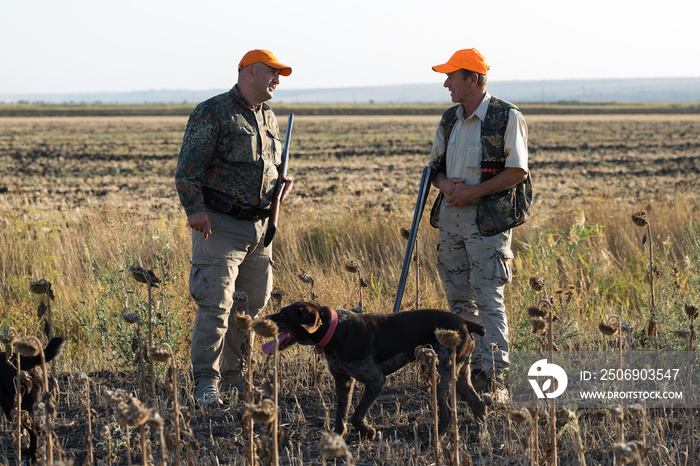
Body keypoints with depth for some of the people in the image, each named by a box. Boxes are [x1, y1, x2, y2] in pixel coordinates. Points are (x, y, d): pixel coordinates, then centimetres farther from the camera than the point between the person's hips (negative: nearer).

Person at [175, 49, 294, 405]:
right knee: (216, 303, -12)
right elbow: (189, 168, -12)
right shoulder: (213, 112, -7)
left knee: (252, 302, 11)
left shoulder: (268, 119, 17)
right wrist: (196, 209, -21)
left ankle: (233, 376, 22)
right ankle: (206, 382, -9)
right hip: (220, 224, -8)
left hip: (259, 225, 8)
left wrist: (281, 184, 8)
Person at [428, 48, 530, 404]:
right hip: (450, 215, 7)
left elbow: (518, 171, -11)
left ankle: (494, 380, -6)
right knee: (458, 300, 9)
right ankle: (469, 371, 17)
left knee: (488, 301, -8)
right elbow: (436, 165, 19)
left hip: (487, 218, -7)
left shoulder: (507, 117, -8)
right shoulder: (449, 120, 14)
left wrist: (473, 191, -16)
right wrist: (445, 184, -4)